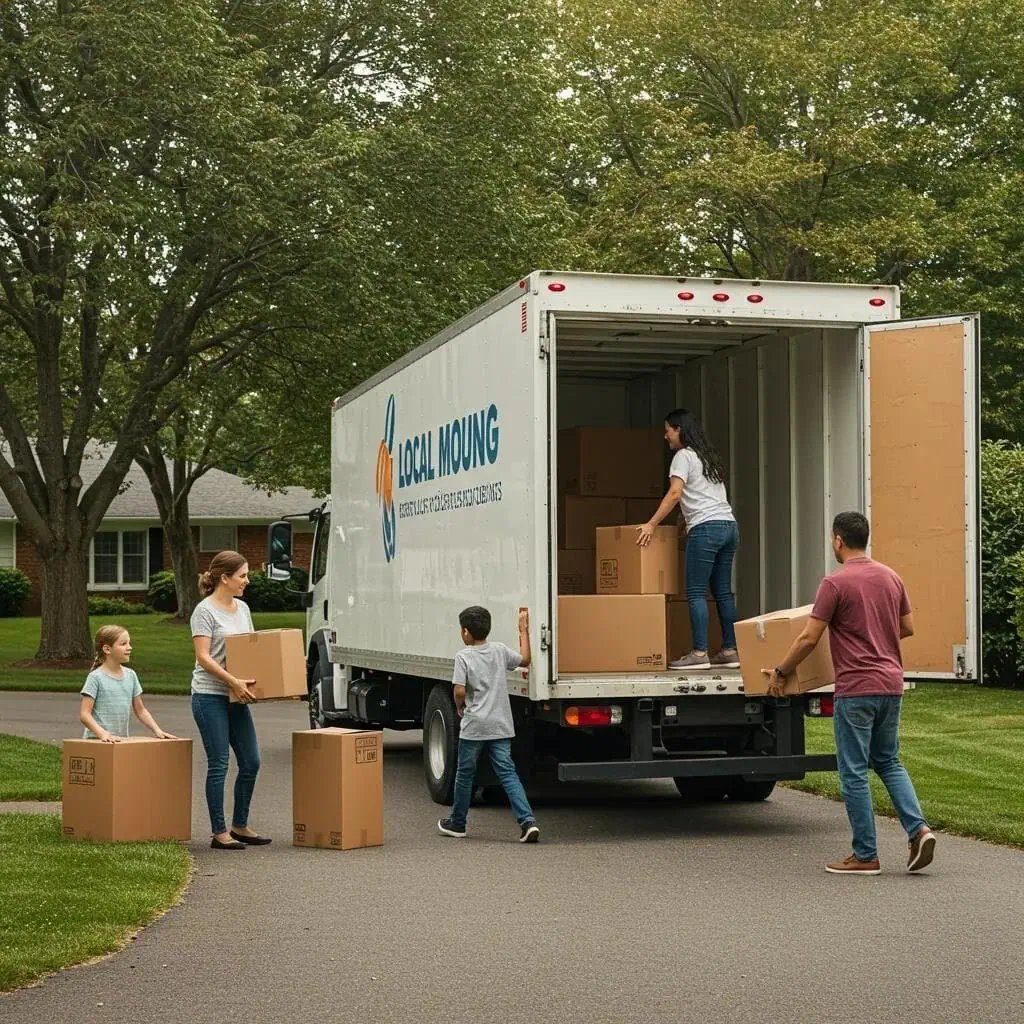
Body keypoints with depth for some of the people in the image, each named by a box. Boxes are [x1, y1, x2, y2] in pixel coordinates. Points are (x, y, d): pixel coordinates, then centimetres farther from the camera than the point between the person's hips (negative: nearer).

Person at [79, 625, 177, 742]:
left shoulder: (130, 675, 8)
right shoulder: (96, 677, -8)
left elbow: (140, 710, 15)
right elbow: (84, 714, -13)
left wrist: (157, 730, 2)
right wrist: (103, 734, -26)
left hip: (121, 741, 5)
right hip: (97, 740, -5)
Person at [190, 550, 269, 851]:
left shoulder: (242, 608, 13)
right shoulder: (205, 611, -9)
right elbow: (203, 657, -16)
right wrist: (233, 681, -25)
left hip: (236, 698, 7)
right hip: (210, 696, -7)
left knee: (251, 763, 7)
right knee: (219, 765, -4)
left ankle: (240, 826, 21)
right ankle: (219, 832, 4)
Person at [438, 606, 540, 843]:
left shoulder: (463, 657, -9)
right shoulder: (500, 651, 4)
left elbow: (459, 692, -16)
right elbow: (525, 660, 21)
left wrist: (459, 708, 5)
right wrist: (524, 630, 27)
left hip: (474, 726, -4)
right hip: (500, 726, 4)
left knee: (464, 773, 12)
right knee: (507, 773, 1)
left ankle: (457, 823, 25)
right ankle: (528, 821, -15)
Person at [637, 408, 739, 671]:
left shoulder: (683, 456, -2)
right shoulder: (709, 457, 24)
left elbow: (675, 493, -14)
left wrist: (651, 525, -16)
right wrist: (689, 520, 26)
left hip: (706, 528, -8)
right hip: (729, 525, 8)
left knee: (696, 592, -8)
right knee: (723, 591, 9)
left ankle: (699, 653, -12)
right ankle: (730, 651, 7)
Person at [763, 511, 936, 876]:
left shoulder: (835, 583, -12)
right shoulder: (891, 577, 8)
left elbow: (808, 639, -11)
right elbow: (907, 627, 16)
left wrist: (780, 672, 2)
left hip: (856, 689, -7)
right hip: (891, 685, 7)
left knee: (854, 773, 2)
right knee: (889, 763, 19)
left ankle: (865, 856, 6)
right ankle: (918, 828, 1)